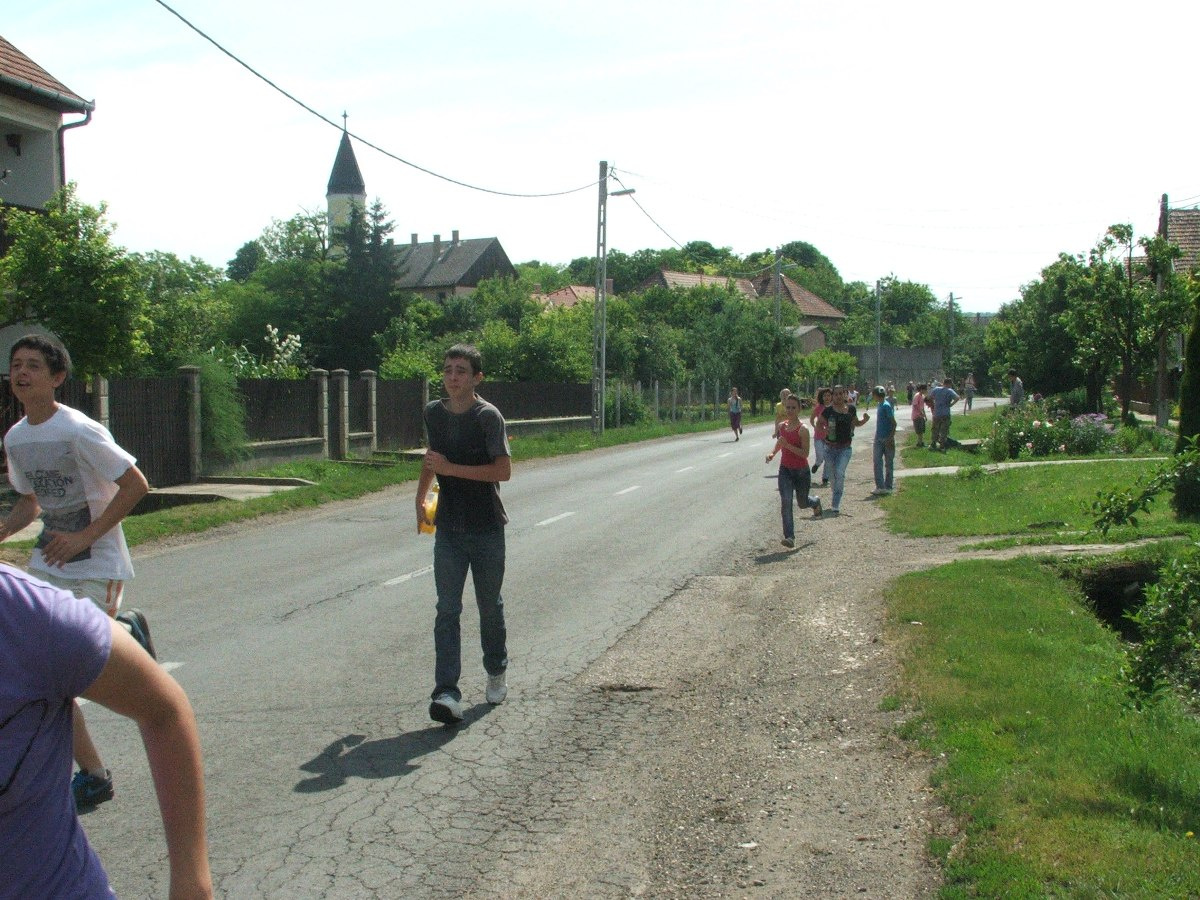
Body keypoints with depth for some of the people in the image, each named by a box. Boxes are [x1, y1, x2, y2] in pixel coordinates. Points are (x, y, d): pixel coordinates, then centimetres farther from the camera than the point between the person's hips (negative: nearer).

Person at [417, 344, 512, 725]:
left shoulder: (488, 416, -12)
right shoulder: (434, 413, 5)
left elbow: (504, 470, -19)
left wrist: (451, 468, -21)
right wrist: (420, 497, 23)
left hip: (487, 528, -3)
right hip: (448, 529, 3)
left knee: (490, 605, 12)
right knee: (447, 609, -6)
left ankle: (496, 674, 35)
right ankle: (446, 693, -11)